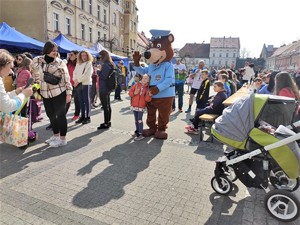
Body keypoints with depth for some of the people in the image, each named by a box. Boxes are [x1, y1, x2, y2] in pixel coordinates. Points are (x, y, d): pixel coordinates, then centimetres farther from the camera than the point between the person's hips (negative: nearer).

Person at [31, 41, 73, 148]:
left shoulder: (60, 62, -5)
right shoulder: (37, 60, 4)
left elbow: (66, 78, -6)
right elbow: (35, 75, 16)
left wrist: (68, 93, -10)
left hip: (59, 92, -4)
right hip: (45, 94, 5)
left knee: (60, 115, 1)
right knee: (50, 115, 14)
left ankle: (62, 138, 11)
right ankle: (55, 135, 31)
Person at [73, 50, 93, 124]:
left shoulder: (89, 64, -2)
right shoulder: (78, 64, 16)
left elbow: (87, 75, -12)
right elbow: (75, 72, 14)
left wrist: (78, 80, -11)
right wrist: (75, 80, -5)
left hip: (86, 84, -6)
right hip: (79, 84, 6)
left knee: (87, 101, -4)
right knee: (81, 101, 7)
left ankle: (88, 117, 1)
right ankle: (82, 116, 15)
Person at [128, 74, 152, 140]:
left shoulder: (147, 88, -3)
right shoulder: (136, 85, 3)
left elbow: (147, 99, -8)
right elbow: (130, 92, 4)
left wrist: (149, 95, -26)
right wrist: (134, 93, -14)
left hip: (141, 106, -3)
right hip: (134, 106, 3)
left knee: (139, 120, -9)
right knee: (136, 120, 13)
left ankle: (140, 134, -5)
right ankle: (137, 131, 29)